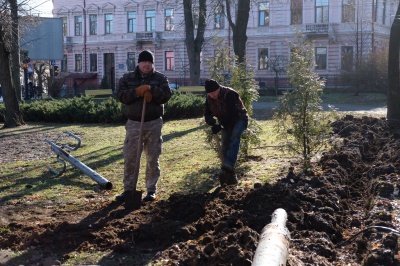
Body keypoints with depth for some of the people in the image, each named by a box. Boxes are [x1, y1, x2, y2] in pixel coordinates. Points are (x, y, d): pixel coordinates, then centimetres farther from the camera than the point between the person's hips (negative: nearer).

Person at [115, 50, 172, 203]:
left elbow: (166, 95, -9)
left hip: (154, 123, -1)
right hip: (134, 123, 1)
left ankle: (151, 190, 12)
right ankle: (128, 189, 9)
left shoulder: (160, 78, 5)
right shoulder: (127, 78, 7)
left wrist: (150, 89, -20)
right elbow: (120, 95, -5)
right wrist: (136, 92, -18)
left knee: (153, 159, 4)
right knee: (130, 158, 0)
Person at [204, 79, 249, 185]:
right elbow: (207, 115, -3)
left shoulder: (230, 94, -27)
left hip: (239, 119, -6)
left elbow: (231, 114, -33)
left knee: (234, 138, -33)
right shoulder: (209, 98, -6)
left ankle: (228, 165, -45)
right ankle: (230, 176, 5)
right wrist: (213, 123, -25)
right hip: (226, 123, 7)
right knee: (225, 147, -2)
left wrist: (220, 126, -33)